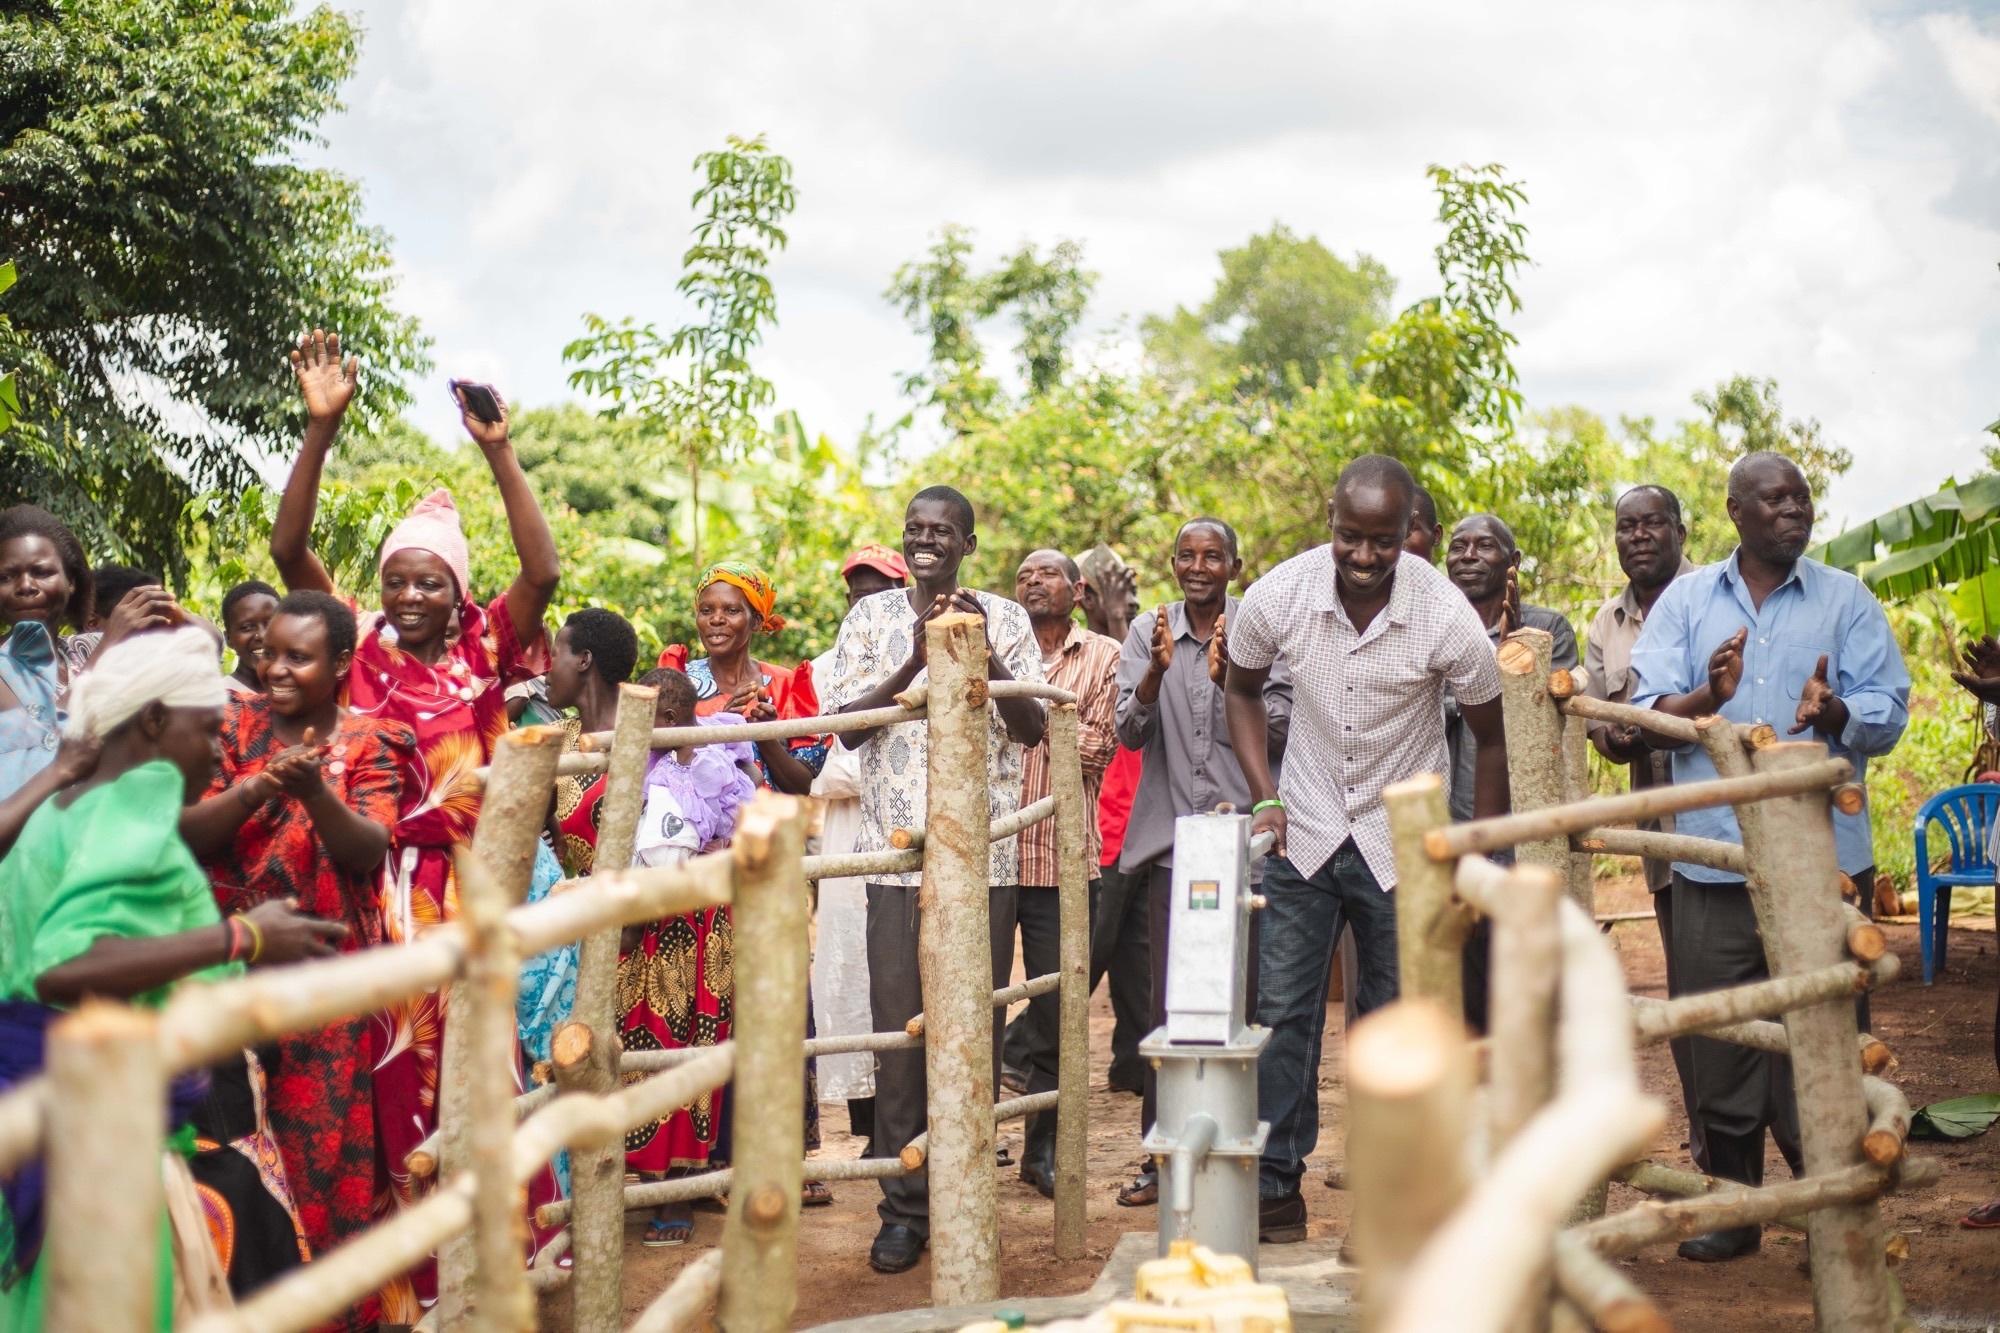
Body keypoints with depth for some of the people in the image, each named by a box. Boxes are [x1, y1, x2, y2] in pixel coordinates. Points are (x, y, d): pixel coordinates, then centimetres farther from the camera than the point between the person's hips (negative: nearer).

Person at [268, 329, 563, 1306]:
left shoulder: (484, 652, 4)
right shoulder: (361, 649, 6)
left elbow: (543, 572, -11)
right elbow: (289, 549, -2)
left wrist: (498, 453, -17)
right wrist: (321, 429, -11)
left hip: (470, 888, 0)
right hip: (383, 889, 1)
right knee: (395, 1074, 2)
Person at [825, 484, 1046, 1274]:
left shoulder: (1006, 620, 7)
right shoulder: (871, 619, 8)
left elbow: (1033, 730, 0)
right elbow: (846, 726, -1)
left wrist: (983, 654, -14)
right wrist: (915, 662, -13)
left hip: (985, 855, 0)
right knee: (898, 1025, -2)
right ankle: (903, 1207, 6)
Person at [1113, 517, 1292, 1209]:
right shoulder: (1148, 632, 7)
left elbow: (1281, 732, -5)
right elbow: (1130, 732, -2)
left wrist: (1228, 679, -20)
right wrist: (1157, 670, -20)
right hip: (1172, 840, 1)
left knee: (1243, 997, 1)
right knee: (1168, 1002, 1)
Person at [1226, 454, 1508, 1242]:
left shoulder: (1446, 616, -18)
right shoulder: (1277, 597, -14)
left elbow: (1492, 738, -5)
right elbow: (1244, 687, 8)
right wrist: (1263, 794, -3)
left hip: (1403, 843, -1)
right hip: (1305, 834, 1)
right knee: (1283, 1013, -1)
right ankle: (1276, 1190, 8)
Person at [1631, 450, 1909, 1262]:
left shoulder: (1847, 601, 6)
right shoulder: (1686, 600, 9)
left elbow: (1888, 713, -2)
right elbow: (1648, 711, 0)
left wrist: (1833, 712, -24)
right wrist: (1708, 697, -22)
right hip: (1712, 860, 1)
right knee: (1718, 1043, 5)